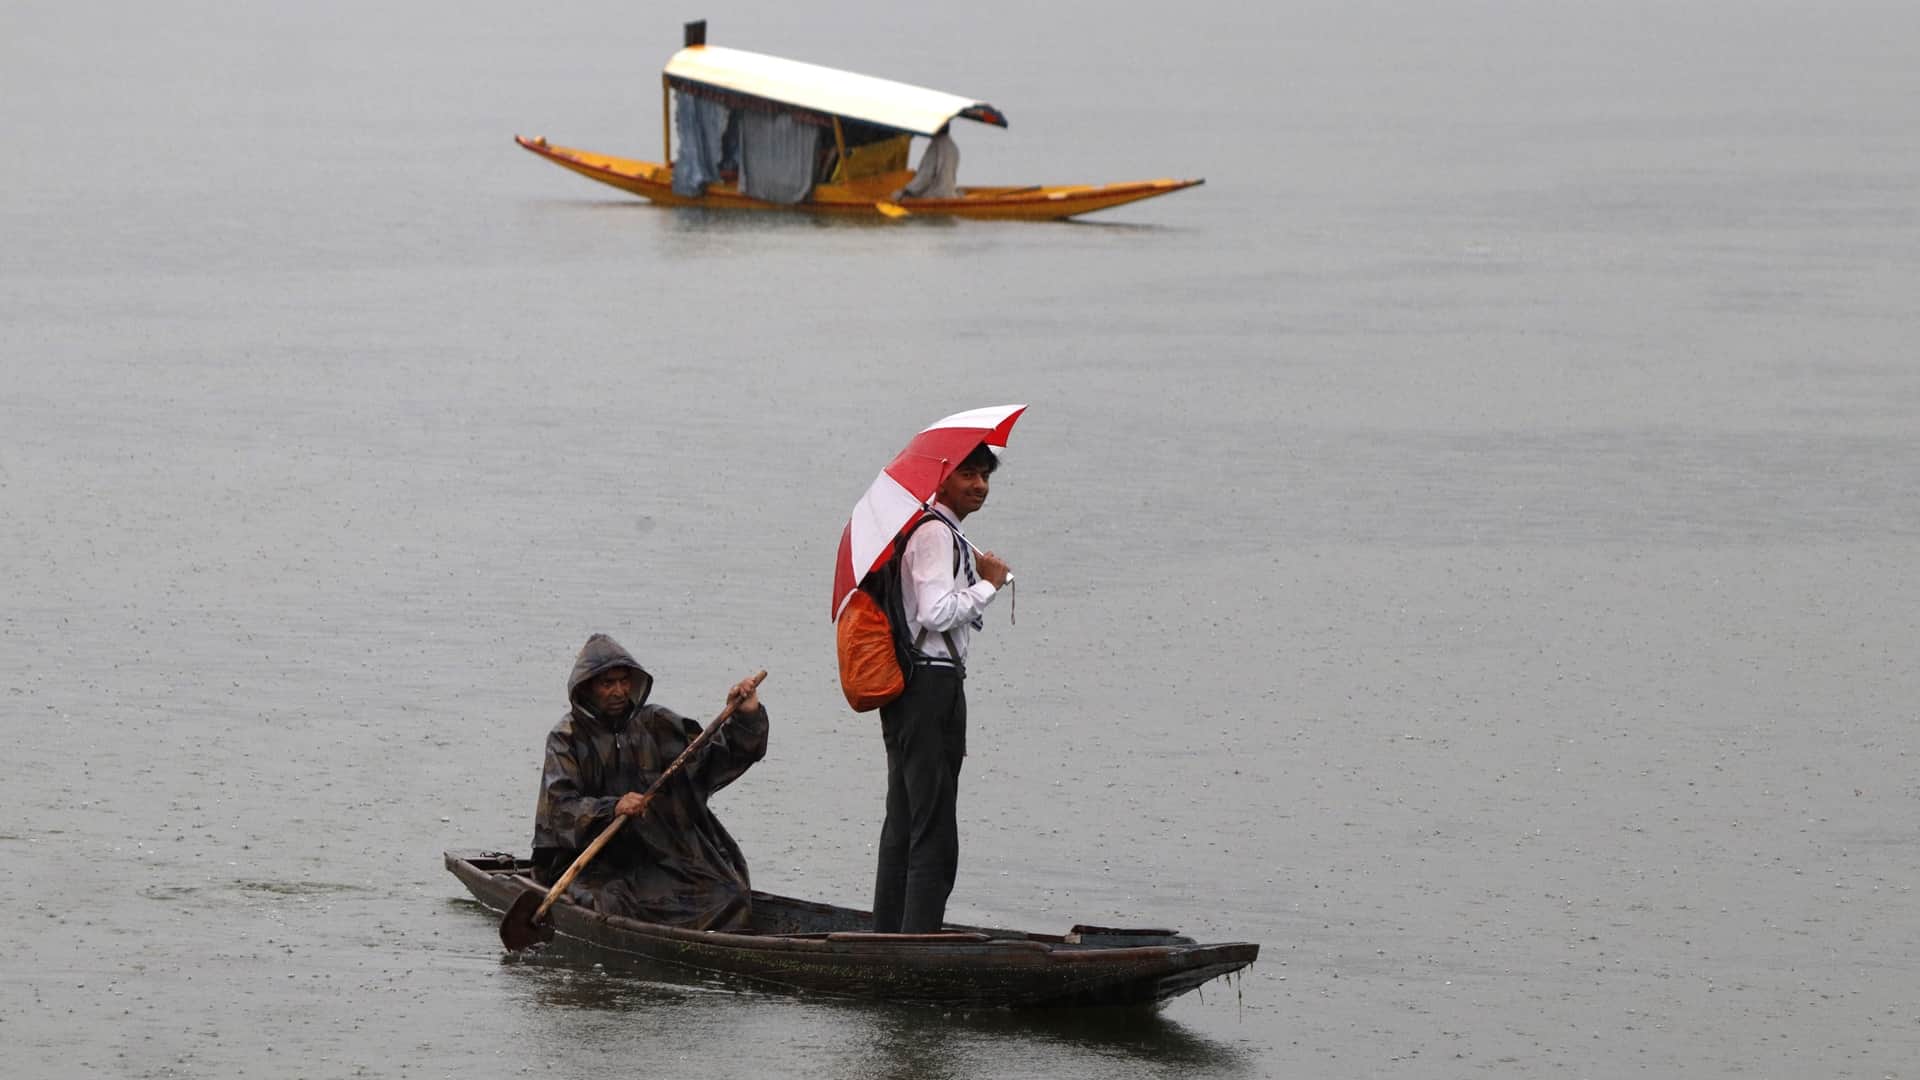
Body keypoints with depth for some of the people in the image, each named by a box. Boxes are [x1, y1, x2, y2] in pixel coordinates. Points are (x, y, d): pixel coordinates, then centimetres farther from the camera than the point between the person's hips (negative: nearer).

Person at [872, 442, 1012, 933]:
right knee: (934, 830, -10)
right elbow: (937, 612, -22)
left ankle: (888, 936, 19)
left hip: (909, 687, 11)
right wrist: (989, 584, -11)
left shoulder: (942, 533, 19)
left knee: (903, 821, 14)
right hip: (932, 684, -11)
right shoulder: (936, 534, -13)